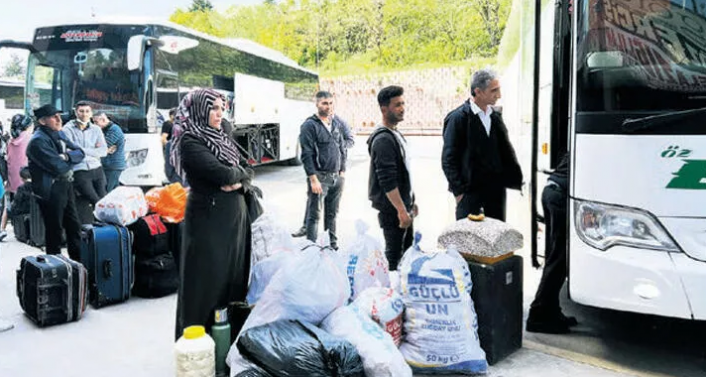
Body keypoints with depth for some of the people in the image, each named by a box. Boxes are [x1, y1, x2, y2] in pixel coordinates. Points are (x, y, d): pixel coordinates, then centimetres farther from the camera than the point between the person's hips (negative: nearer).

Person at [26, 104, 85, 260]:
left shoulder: (59, 134, 10)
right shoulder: (38, 141, -17)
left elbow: (80, 153, 4)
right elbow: (58, 168, -24)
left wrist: (67, 156, -17)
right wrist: (72, 159, -5)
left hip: (66, 186, 9)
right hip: (50, 190, -9)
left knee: (74, 225, 17)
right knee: (55, 230, 3)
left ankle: (77, 260, 31)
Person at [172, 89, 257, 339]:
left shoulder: (220, 137, 12)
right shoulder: (190, 142, -11)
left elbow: (246, 176, 10)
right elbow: (222, 174, -22)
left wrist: (240, 183, -12)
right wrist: (241, 172, -2)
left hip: (234, 216, 8)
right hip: (209, 218, -8)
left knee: (234, 273, 13)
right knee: (207, 278, 1)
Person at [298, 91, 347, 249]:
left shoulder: (336, 125, 13)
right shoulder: (310, 125, -8)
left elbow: (342, 149, 20)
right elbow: (307, 155, -13)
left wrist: (342, 171, 12)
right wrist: (313, 179, -17)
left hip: (337, 177, 6)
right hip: (320, 177, -6)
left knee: (332, 213, 14)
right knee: (314, 215, -2)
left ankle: (333, 244, 25)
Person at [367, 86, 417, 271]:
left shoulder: (395, 134, 13)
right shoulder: (383, 139, -18)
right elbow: (387, 181, -24)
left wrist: (410, 203, 20)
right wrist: (401, 210, -23)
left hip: (403, 205, 10)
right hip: (392, 209, -10)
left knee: (407, 251, 17)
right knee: (394, 255, -2)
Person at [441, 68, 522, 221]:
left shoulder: (495, 117, 11)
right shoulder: (458, 118, -8)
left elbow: (507, 153, 15)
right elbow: (448, 159, -9)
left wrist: (519, 181, 7)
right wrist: (459, 191, -12)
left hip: (496, 190, 6)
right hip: (469, 191, -6)